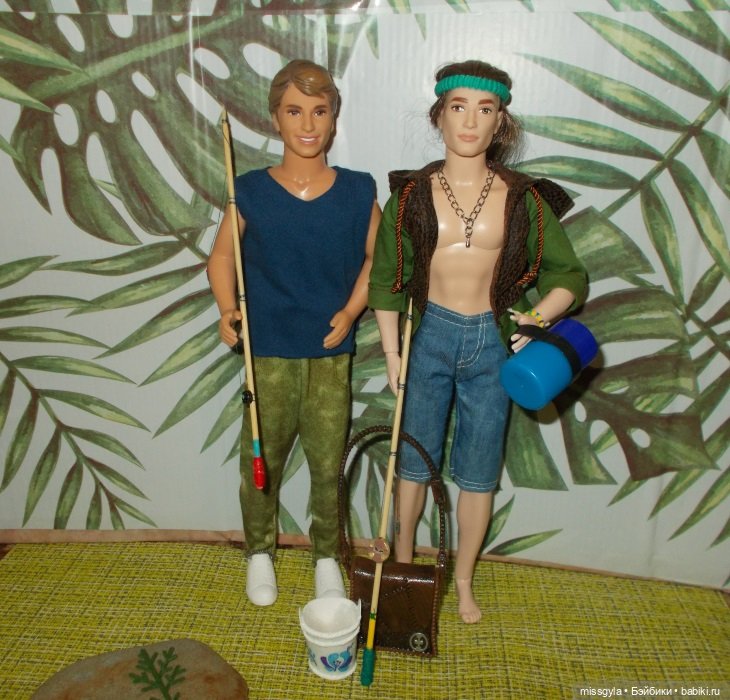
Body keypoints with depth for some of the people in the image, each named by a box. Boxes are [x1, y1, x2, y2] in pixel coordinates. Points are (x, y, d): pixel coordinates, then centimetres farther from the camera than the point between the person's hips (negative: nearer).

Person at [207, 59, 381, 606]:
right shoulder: (251, 191, -4)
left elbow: (374, 259, 7)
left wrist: (351, 310, -8)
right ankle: (260, 552, 38)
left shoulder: (359, 191, -1)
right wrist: (228, 308, -13)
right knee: (262, 460, 11)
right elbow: (223, 256, 5)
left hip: (332, 354, 1)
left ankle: (326, 556, 35)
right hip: (269, 354, 0)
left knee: (328, 464, 10)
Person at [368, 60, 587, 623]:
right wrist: (392, 352, -3)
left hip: (492, 343, 1)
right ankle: (403, 563, 38)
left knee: (478, 473, 11)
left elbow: (570, 276, 2)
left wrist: (538, 316, -16)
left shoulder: (523, 198, -3)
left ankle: (464, 581, 33)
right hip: (430, 335, 0)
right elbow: (384, 279, 1)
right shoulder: (412, 194, -3)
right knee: (414, 460, 12)